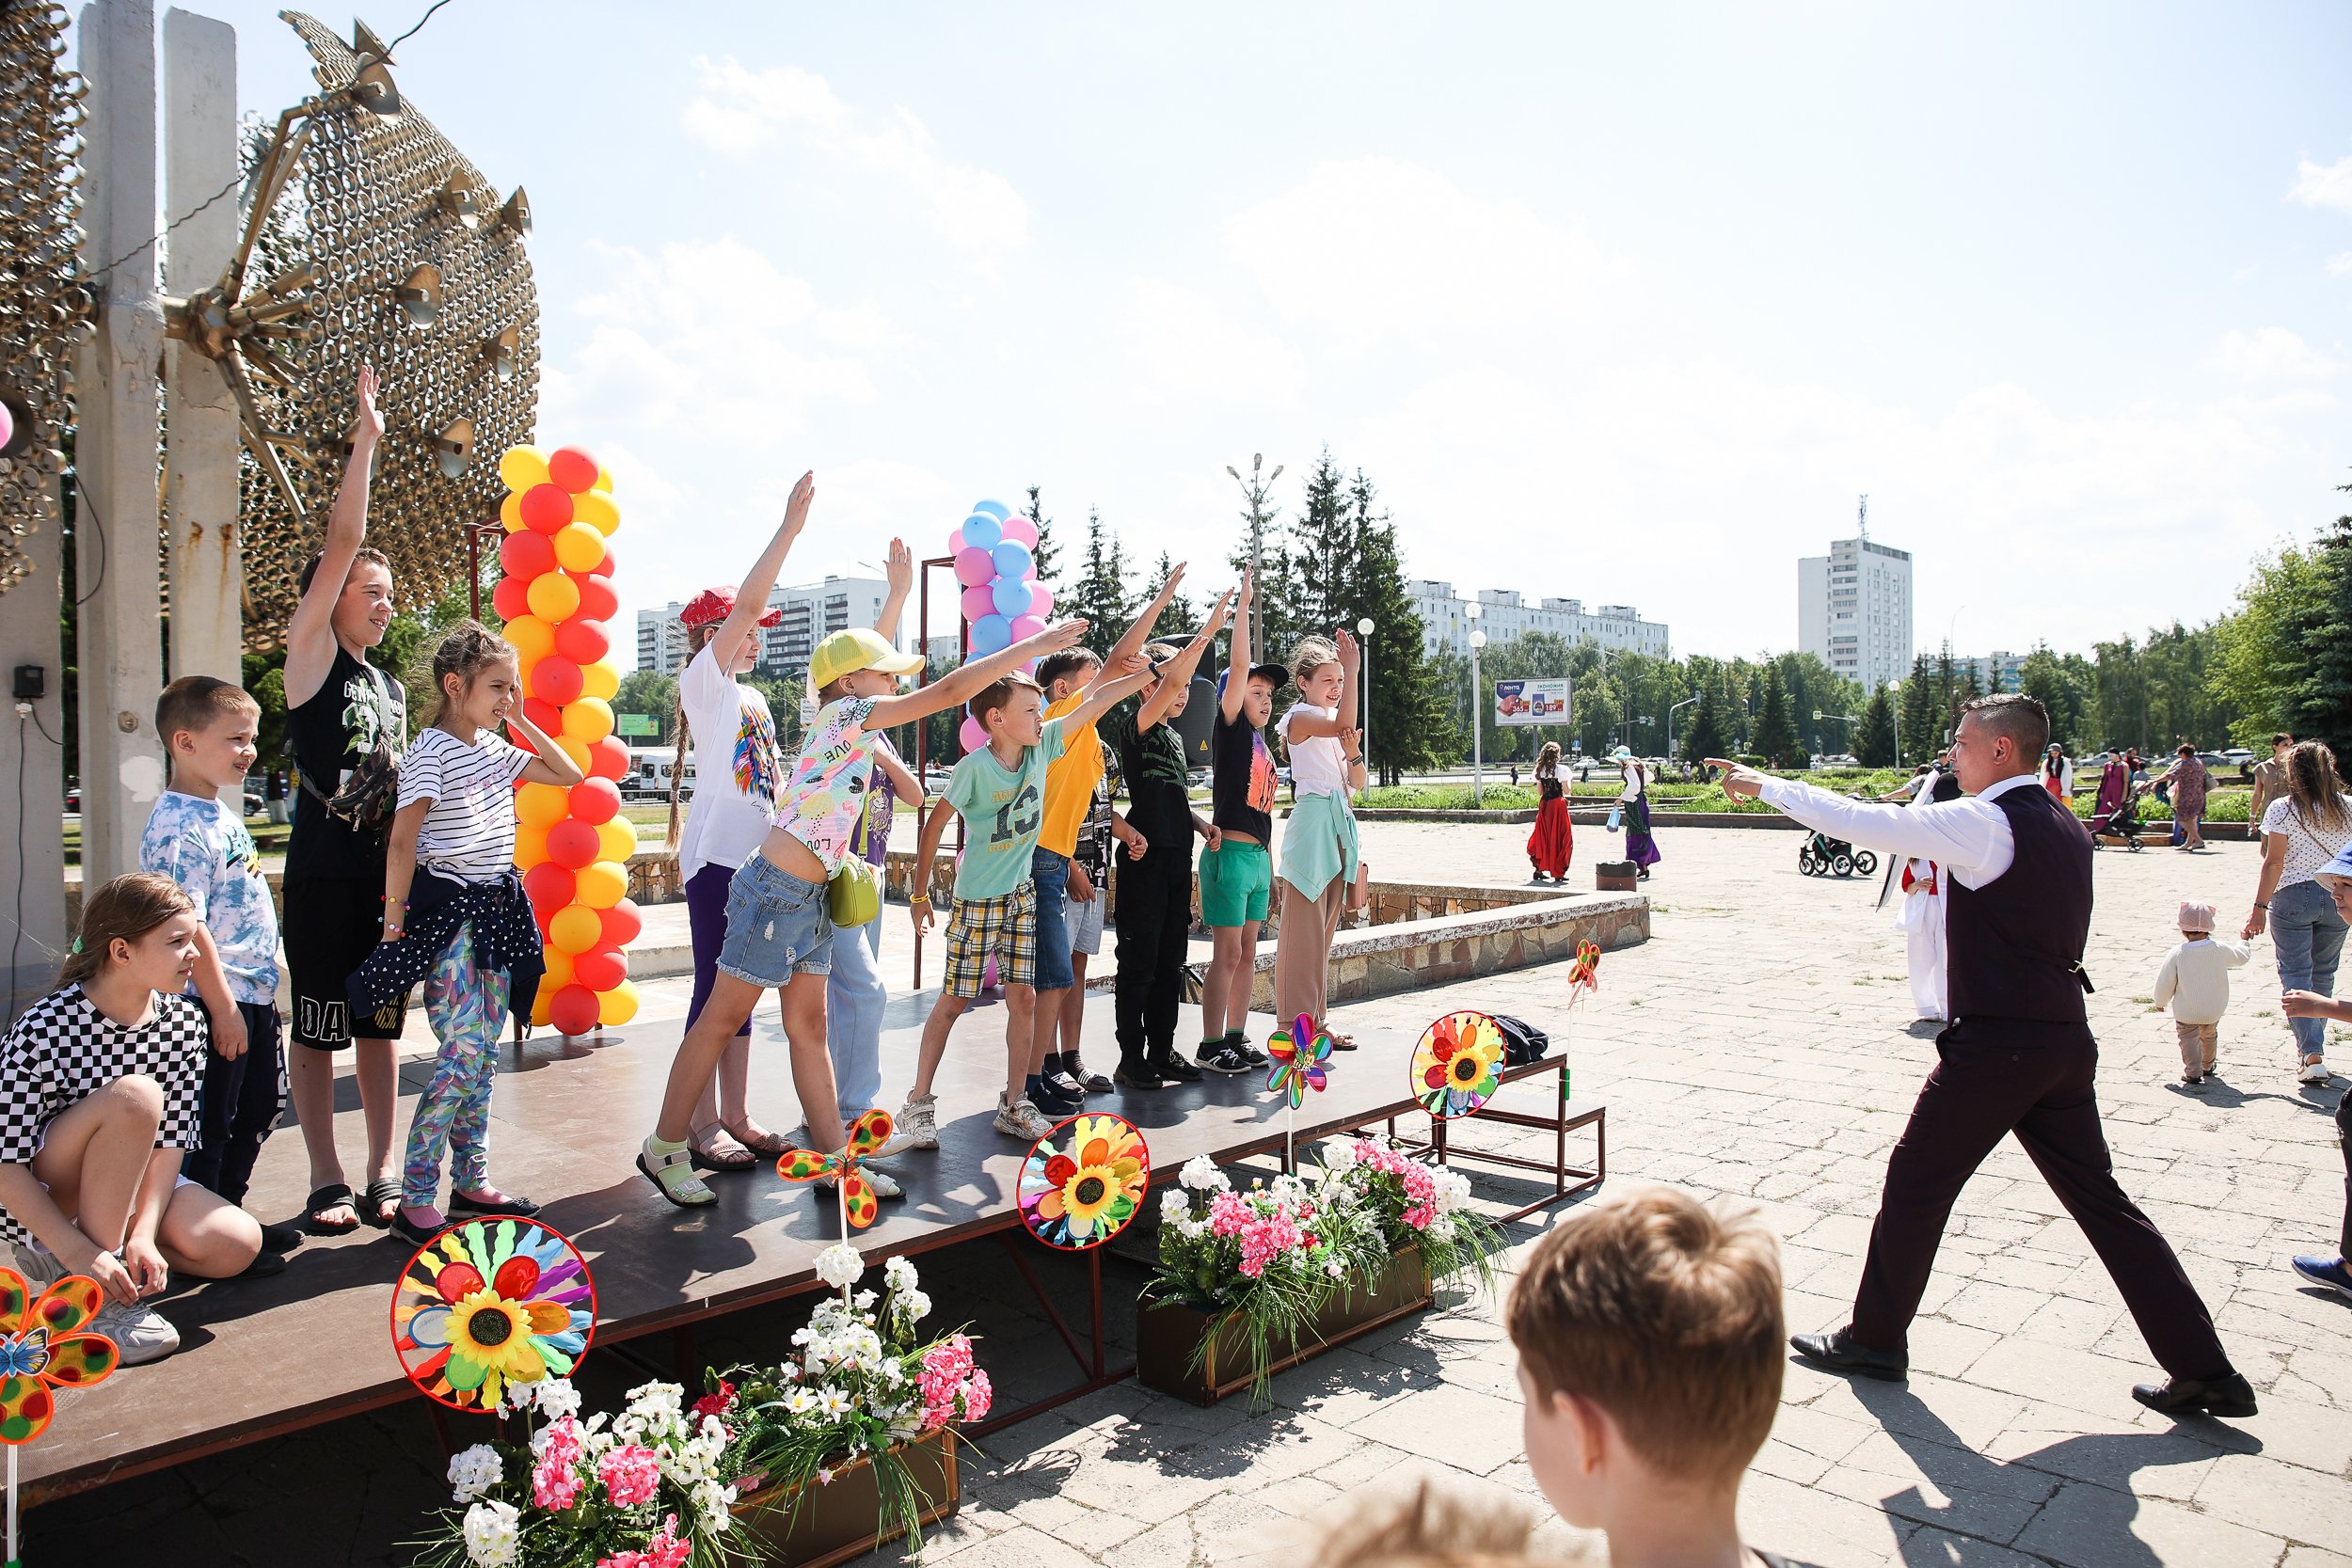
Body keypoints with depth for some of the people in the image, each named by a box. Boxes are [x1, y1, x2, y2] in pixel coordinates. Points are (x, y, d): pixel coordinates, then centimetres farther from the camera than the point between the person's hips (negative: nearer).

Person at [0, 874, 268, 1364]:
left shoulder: (183, 1021, -8)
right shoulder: (42, 1032, -23)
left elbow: (171, 1141, -9)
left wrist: (143, 1234, -23)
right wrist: (81, 1252, -32)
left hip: (130, 1188, 5)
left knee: (237, 1245, -18)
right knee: (134, 1095, -32)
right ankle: (90, 1292, -21)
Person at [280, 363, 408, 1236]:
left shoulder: (391, 686, 16)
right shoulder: (310, 657, -1)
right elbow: (340, 547, -10)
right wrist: (364, 442, -11)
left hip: (387, 870, 6)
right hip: (323, 873, -6)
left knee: (380, 1025, 9)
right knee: (317, 1027, 2)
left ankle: (382, 1173, 16)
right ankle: (326, 1180, 11)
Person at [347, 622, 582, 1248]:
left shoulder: (497, 750, 12)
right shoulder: (431, 752, -10)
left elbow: (568, 775, 20)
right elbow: (402, 841, -13)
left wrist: (522, 723, 11)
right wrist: (394, 922, -16)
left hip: (498, 908, 8)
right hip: (447, 909, -8)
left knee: (484, 1053, 10)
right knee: (464, 1051, -12)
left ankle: (471, 1182, 20)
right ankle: (415, 1199, -2)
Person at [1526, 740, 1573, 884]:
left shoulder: (1540, 770, 6)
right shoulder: (1559, 769, -10)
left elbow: (1540, 792, 9)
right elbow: (1566, 791, -7)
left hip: (1544, 804, 5)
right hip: (1558, 803, -5)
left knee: (1543, 836, 14)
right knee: (1559, 838, 1)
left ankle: (1538, 868, 13)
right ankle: (1558, 873, 2)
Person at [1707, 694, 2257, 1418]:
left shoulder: (1983, 823, -15)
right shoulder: (2066, 828, 11)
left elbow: (1861, 822, -17)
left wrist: (1764, 786, -7)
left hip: (1996, 1044, -8)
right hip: (2065, 1039, 8)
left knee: (1916, 1183, 6)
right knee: (2099, 1200, 15)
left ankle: (1875, 1339, 20)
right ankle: (2204, 1370, 18)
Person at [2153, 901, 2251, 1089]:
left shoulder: (2177, 953, -17)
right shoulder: (2220, 949, -9)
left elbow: (2165, 982, -10)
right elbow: (2241, 957, 13)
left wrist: (2160, 1001, 8)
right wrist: (2243, 944, 35)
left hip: (2186, 1012, -4)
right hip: (2214, 1010, 4)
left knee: (2189, 1039, 2)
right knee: (2209, 1036, 25)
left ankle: (2193, 1072, -11)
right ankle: (2208, 1066, 43)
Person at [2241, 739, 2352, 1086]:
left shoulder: (2281, 809, -8)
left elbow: (2273, 862, -11)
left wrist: (2259, 908, -9)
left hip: (2292, 898, -4)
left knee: (2295, 974, -1)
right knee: (2324, 973, 17)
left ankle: (2312, 1054, -10)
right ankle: (2312, 1042, 29)